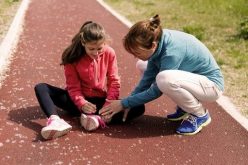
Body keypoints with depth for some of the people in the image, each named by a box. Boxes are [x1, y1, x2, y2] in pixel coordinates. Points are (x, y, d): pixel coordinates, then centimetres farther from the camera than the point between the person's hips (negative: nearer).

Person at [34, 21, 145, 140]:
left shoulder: (109, 53, -7)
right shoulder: (73, 57, -10)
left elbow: (114, 81, -6)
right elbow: (73, 86, -12)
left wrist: (109, 104, -22)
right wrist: (82, 104, -31)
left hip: (100, 101, 0)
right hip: (79, 102, 0)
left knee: (138, 107, -23)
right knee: (40, 88, -19)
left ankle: (99, 119, -42)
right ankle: (55, 120, -45)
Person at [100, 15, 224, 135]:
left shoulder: (172, 52, -32)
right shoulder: (157, 39, -10)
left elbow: (156, 91, -23)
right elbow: (148, 77, -1)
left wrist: (124, 104, -16)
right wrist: (129, 102, -5)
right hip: (192, 76, 9)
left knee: (164, 79, -36)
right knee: (142, 65, 5)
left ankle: (200, 114, -9)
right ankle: (184, 107, 10)